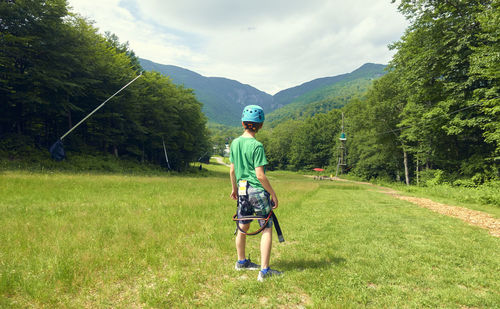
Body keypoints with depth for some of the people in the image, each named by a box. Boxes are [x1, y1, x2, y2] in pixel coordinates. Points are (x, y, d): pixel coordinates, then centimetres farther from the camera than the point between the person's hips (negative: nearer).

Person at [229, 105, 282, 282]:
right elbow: (260, 175, -18)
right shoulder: (256, 146, -16)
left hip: (242, 190, 7)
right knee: (267, 229, 3)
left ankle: (241, 262, 37)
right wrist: (273, 194, -8)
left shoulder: (235, 143, 4)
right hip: (258, 191, -7)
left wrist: (234, 188, 26)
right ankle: (264, 270, 3)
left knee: (243, 227, 19)